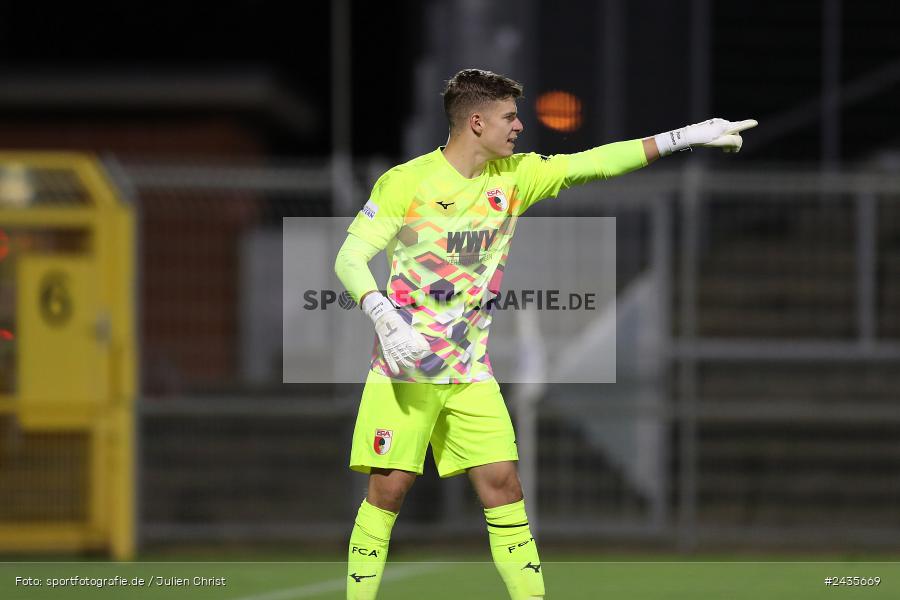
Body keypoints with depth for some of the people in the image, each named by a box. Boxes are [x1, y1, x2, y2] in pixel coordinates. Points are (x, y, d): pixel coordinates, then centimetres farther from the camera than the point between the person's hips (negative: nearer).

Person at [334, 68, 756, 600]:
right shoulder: (407, 182, -10)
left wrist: (686, 137, 0)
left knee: (502, 484, -2)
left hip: (471, 370, 5)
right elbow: (349, 258, -9)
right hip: (404, 367, -5)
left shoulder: (515, 176, 5)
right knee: (389, 489, -8)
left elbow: (592, 163, 6)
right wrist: (385, 317, -26)